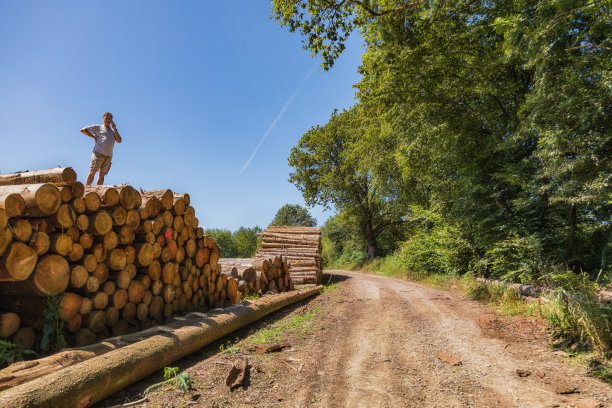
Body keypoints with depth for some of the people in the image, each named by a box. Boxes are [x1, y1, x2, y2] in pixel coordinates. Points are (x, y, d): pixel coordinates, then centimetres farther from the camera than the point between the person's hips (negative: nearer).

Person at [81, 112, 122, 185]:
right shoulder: (98, 127, 14)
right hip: (98, 153, -3)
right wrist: (94, 137, 3)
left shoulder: (113, 131, 23)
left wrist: (115, 129, 5)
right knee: (93, 171, -9)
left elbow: (119, 140, 7)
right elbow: (83, 130, 12)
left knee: (102, 174, 0)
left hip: (108, 155, 3)